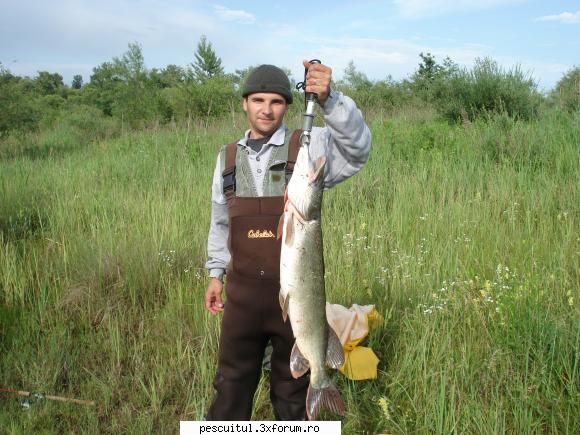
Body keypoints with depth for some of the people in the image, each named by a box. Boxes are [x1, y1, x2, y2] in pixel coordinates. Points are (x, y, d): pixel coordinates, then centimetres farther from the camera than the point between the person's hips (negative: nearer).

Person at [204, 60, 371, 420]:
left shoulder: (309, 147, -6)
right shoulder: (228, 157, 7)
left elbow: (357, 146, -26)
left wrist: (329, 100, -40)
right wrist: (216, 272, 16)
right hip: (243, 291, 3)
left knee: (293, 384, 15)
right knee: (232, 383, 15)